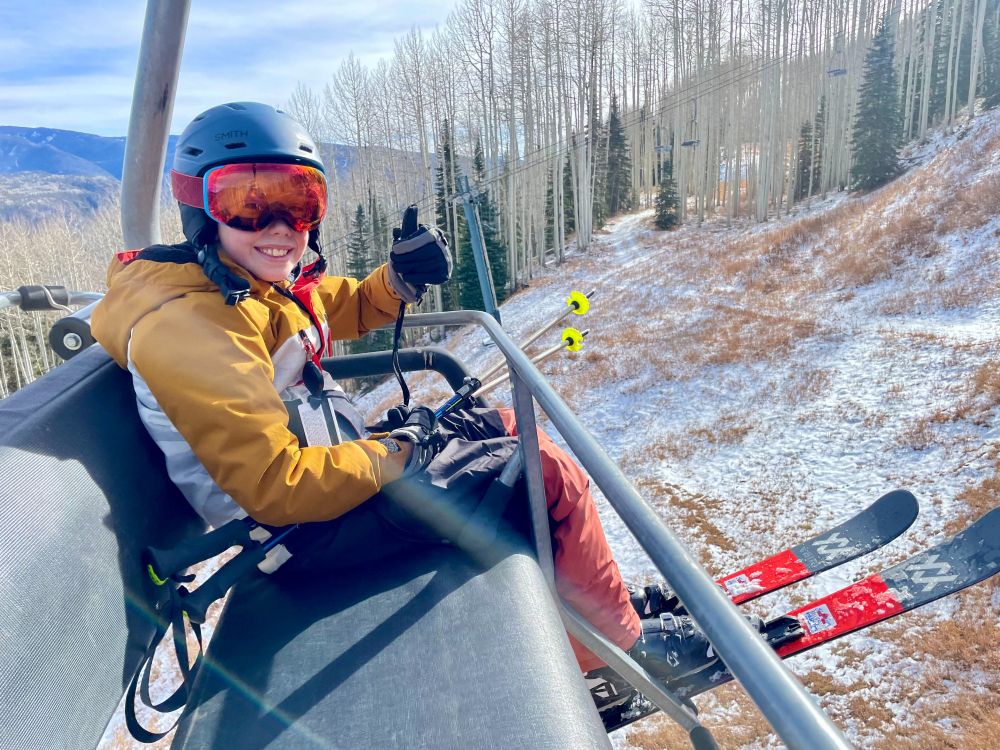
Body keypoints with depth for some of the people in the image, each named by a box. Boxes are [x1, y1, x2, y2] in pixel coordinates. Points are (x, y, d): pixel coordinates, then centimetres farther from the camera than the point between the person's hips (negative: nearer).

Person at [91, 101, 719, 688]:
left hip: (327, 469, 10)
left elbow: (350, 308, 18)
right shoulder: (192, 327, -26)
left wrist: (403, 275, -4)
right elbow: (278, 486, -30)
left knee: (507, 428, 17)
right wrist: (401, 451, -21)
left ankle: (588, 588, 24)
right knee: (550, 474, -9)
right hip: (307, 529, -10)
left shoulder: (264, 281, 2)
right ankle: (619, 643, 13)